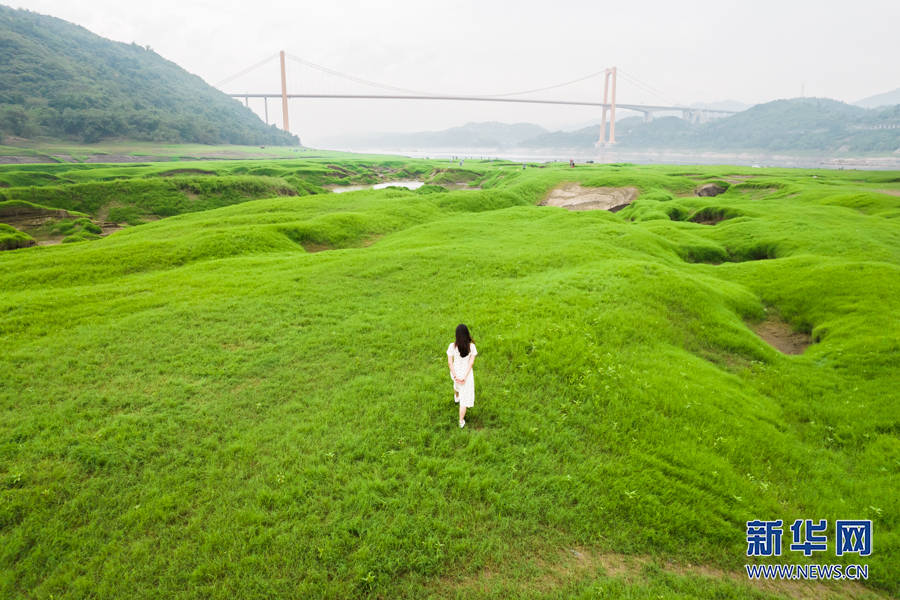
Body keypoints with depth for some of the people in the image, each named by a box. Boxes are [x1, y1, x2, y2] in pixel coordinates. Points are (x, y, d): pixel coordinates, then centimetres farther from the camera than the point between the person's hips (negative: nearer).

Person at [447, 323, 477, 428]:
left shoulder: (452, 346, -19)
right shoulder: (471, 346, -19)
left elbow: (450, 362, -17)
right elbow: (471, 362, -19)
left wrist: (455, 376, -12)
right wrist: (465, 376, -17)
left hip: (456, 372, 2)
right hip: (467, 373, -2)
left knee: (457, 384, 38)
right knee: (465, 397, 9)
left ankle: (456, 397, 69)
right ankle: (461, 421, 15)